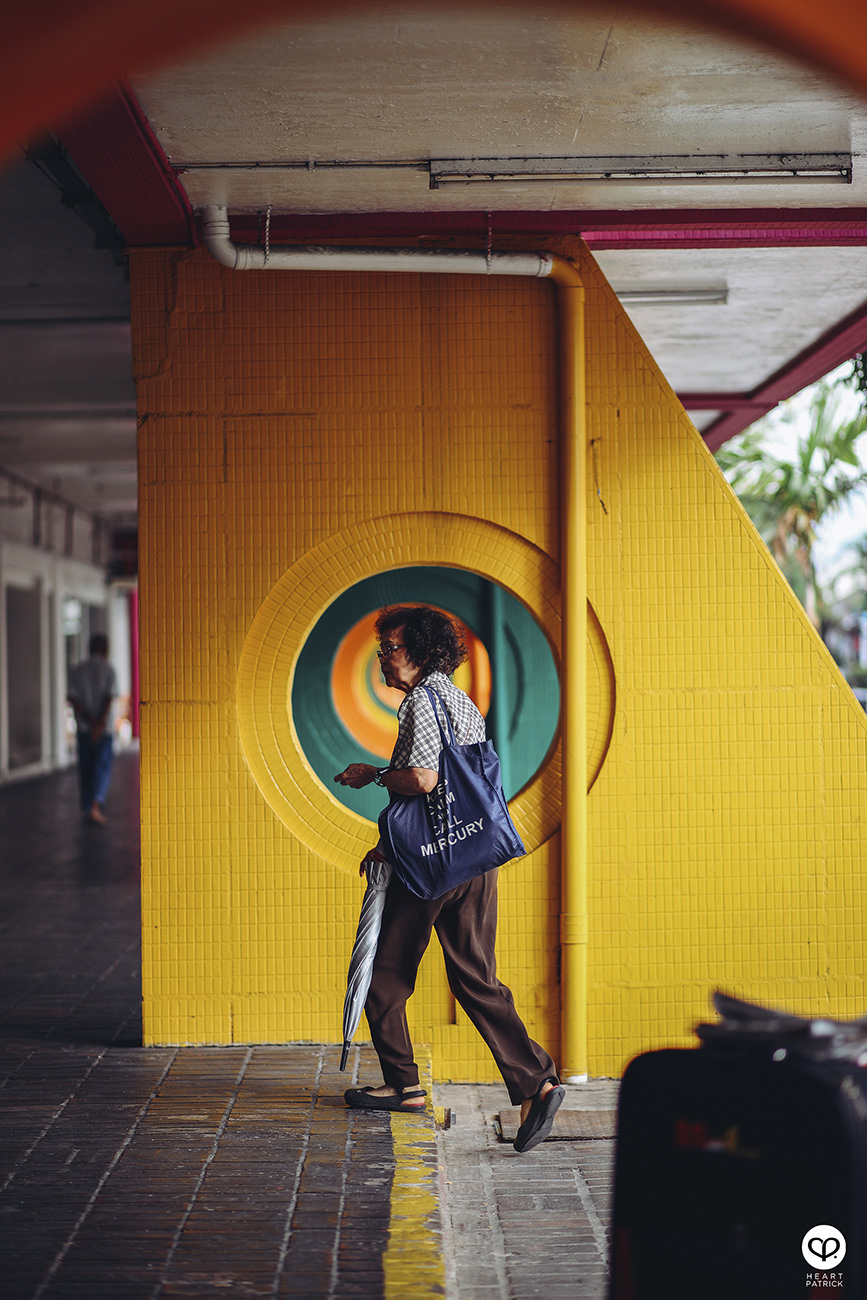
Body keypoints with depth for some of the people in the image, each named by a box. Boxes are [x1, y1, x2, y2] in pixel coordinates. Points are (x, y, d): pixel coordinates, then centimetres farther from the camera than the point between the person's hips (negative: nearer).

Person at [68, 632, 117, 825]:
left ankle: (87, 808, 19)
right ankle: (96, 804, -19)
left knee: (85, 767, 12)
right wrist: (100, 723, -16)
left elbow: (72, 697, -5)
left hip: (83, 728, 3)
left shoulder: (77, 670, 3)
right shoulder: (108, 670, -5)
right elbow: (109, 698, -14)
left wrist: (89, 718, -8)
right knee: (102, 766, -1)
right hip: (103, 729, -3)